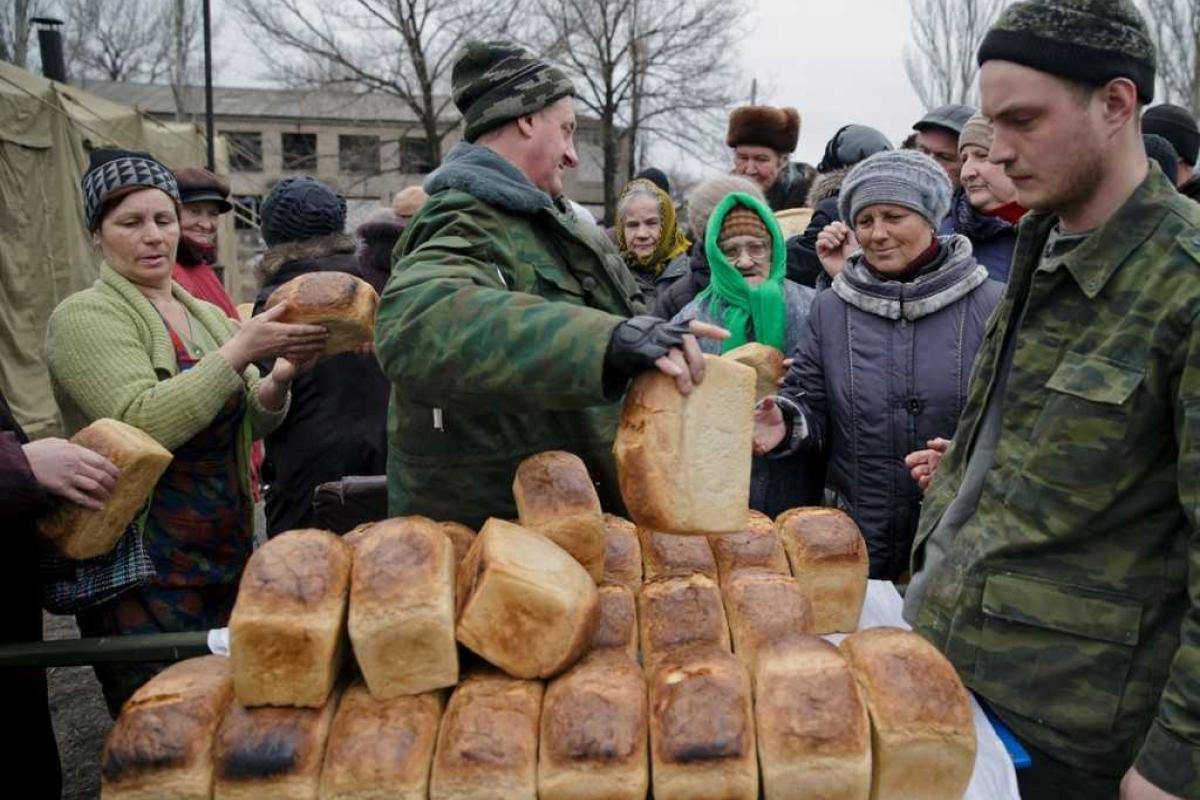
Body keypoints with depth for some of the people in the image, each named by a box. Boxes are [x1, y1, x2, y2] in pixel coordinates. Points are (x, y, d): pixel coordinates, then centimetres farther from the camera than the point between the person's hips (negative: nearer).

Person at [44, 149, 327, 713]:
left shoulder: (207, 315, 11)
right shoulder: (84, 317, -9)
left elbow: (251, 421, 10)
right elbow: (142, 424, -24)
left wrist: (281, 376, -11)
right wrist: (241, 349, -26)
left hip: (226, 555, 6)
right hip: (141, 571, -6)